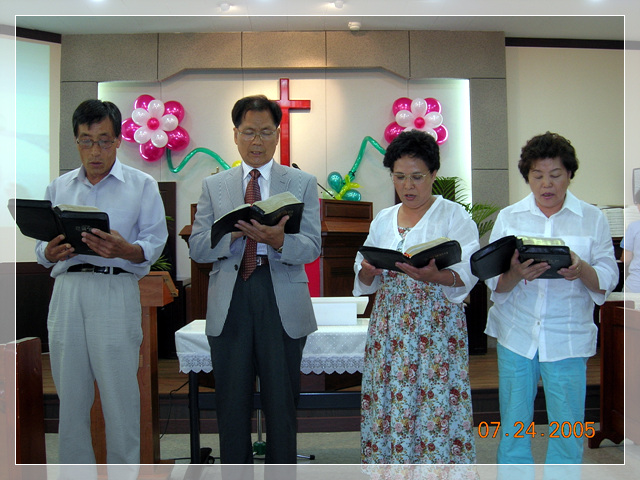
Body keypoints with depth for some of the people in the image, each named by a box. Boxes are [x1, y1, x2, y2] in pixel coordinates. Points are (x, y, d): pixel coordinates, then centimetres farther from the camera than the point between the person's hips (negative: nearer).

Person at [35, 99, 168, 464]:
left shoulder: (142, 185, 7)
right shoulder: (58, 187, 17)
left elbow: (154, 245, 0)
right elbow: (41, 247, 14)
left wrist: (124, 250, -20)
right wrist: (51, 252, -9)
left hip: (116, 292, -3)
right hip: (68, 292, 4)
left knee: (120, 396, -2)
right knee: (70, 396, 8)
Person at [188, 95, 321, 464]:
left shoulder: (303, 183, 6)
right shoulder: (213, 186, 10)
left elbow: (311, 249, -4)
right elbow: (197, 249, 3)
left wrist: (279, 240, -25)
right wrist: (232, 232, -17)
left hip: (282, 303, -1)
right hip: (229, 304, 1)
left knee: (282, 402, 8)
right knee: (232, 403, 9)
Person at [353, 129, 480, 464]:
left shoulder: (454, 217, 1)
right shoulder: (382, 220, 14)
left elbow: (467, 275, -9)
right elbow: (364, 280, 15)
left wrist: (432, 276, -29)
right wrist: (369, 271, -8)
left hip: (437, 326, -4)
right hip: (389, 323, 4)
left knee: (435, 405, -7)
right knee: (388, 402, 3)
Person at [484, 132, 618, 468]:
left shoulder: (592, 219, 3)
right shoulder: (508, 217, 4)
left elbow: (607, 281, -1)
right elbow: (494, 282, -2)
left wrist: (582, 270, -23)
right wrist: (516, 274, -24)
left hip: (567, 339, 0)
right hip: (516, 334, 1)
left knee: (568, 428, 4)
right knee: (512, 427, 8)